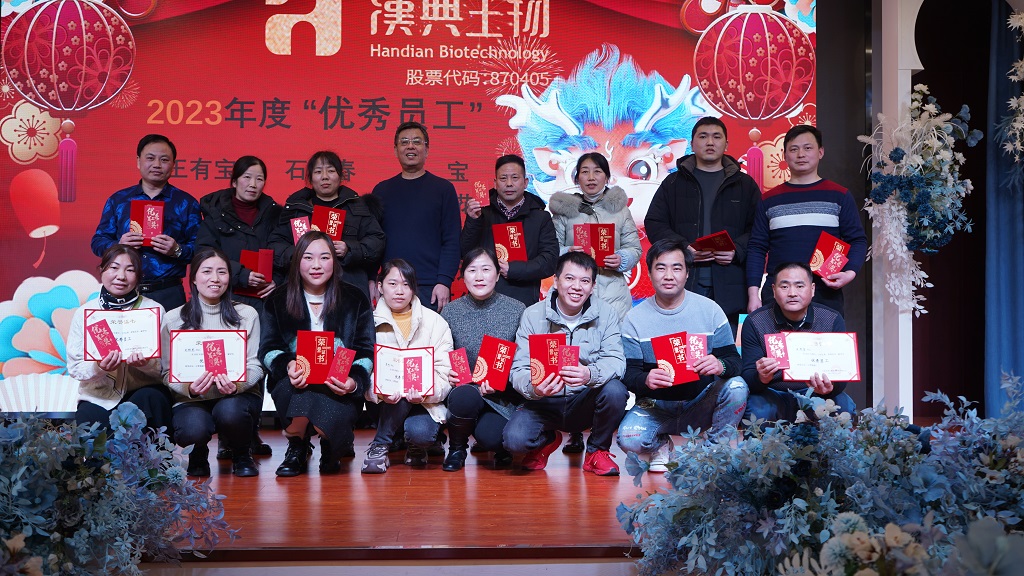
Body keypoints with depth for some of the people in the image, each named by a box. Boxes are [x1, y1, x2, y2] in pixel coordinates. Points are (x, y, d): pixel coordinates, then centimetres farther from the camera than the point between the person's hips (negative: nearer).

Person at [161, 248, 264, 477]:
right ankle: (198, 456, 9)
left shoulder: (247, 315, 5)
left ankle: (242, 456, 2)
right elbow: (168, 373, 0)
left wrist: (237, 385, -22)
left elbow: (255, 366, 0)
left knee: (230, 412, -35)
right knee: (194, 428, -33)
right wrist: (189, 387, -23)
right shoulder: (173, 319, 3)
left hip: (237, 396, 1)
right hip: (192, 399, 0)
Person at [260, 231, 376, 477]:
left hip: (339, 388, 0)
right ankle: (297, 447, -4)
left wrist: (354, 381, -19)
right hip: (291, 383, 0)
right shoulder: (279, 300, 9)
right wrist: (287, 365, -21)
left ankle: (332, 446, 4)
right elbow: (268, 349, 4)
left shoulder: (355, 300, 7)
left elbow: (366, 353, 3)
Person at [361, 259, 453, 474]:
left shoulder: (435, 322, 0)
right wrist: (380, 392, -31)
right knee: (402, 393, -33)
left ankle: (419, 445, 7)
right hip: (385, 401, 1)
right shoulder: (371, 323, 1)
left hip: (426, 401, -1)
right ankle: (379, 446, -11)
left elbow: (445, 373, -7)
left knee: (420, 432, -31)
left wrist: (425, 393, -29)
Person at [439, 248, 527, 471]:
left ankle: (498, 446, 15)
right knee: (464, 397, -35)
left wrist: (499, 382, -17)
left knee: (489, 437, -29)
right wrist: (446, 374, -17)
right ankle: (456, 448, 0)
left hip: (502, 396, -1)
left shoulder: (517, 310, -1)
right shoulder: (450, 312, 3)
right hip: (464, 389, 1)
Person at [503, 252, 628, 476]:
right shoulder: (533, 315, -6)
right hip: (544, 403, 0)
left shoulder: (605, 314, -4)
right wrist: (533, 388, -35)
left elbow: (616, 360, -15)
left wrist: (590, 374, -39)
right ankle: (547, 439, 13)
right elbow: (519, 369, -11)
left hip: (585, 403, 1)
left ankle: (597, 451, -1)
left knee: (615, 390, -31)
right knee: (514, 439, -28)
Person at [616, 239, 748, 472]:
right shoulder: (635, 318, -2)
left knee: (736, 387, -29)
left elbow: (735, 362, -5)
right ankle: (660, 445, 10)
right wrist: (645, 380, -31)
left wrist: (720, 365, -30)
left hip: (701, 404, 1)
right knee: (628, 438, -29)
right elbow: (629, 374, -6)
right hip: (655, 407, 0)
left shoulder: (709, 310, -2)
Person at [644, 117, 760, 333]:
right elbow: (654, 224, 7)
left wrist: (737, 250, -12)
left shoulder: (745, 185, 13)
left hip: (727, 285, 0)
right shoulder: (674, 183, 13)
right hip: (683, 282, 0)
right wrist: (683, 248, -9)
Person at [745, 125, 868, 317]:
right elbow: (757, 247, 10)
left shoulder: (840, 196, 9)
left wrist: (850, 273, -12)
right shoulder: (769, 200, 12)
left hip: (826, 295, -1)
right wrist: (753, 293, 0)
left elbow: (857, 240, 7)